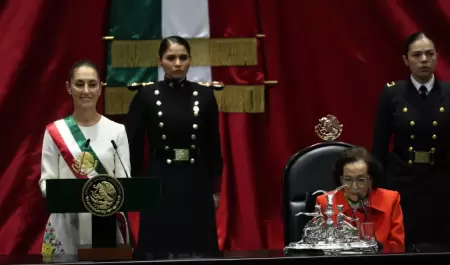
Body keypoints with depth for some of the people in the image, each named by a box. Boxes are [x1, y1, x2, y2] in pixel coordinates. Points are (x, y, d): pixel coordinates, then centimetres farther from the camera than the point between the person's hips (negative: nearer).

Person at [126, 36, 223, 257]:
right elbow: (133, 146, 1)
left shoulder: (204, 95, 3)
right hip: (160, 181, -1)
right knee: (159, 251, 0)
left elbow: (213, 145, 8)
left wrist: (214, 186, 8)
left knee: (198, 251, 3)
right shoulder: (145, 95, -2)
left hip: (196, 183, 2)